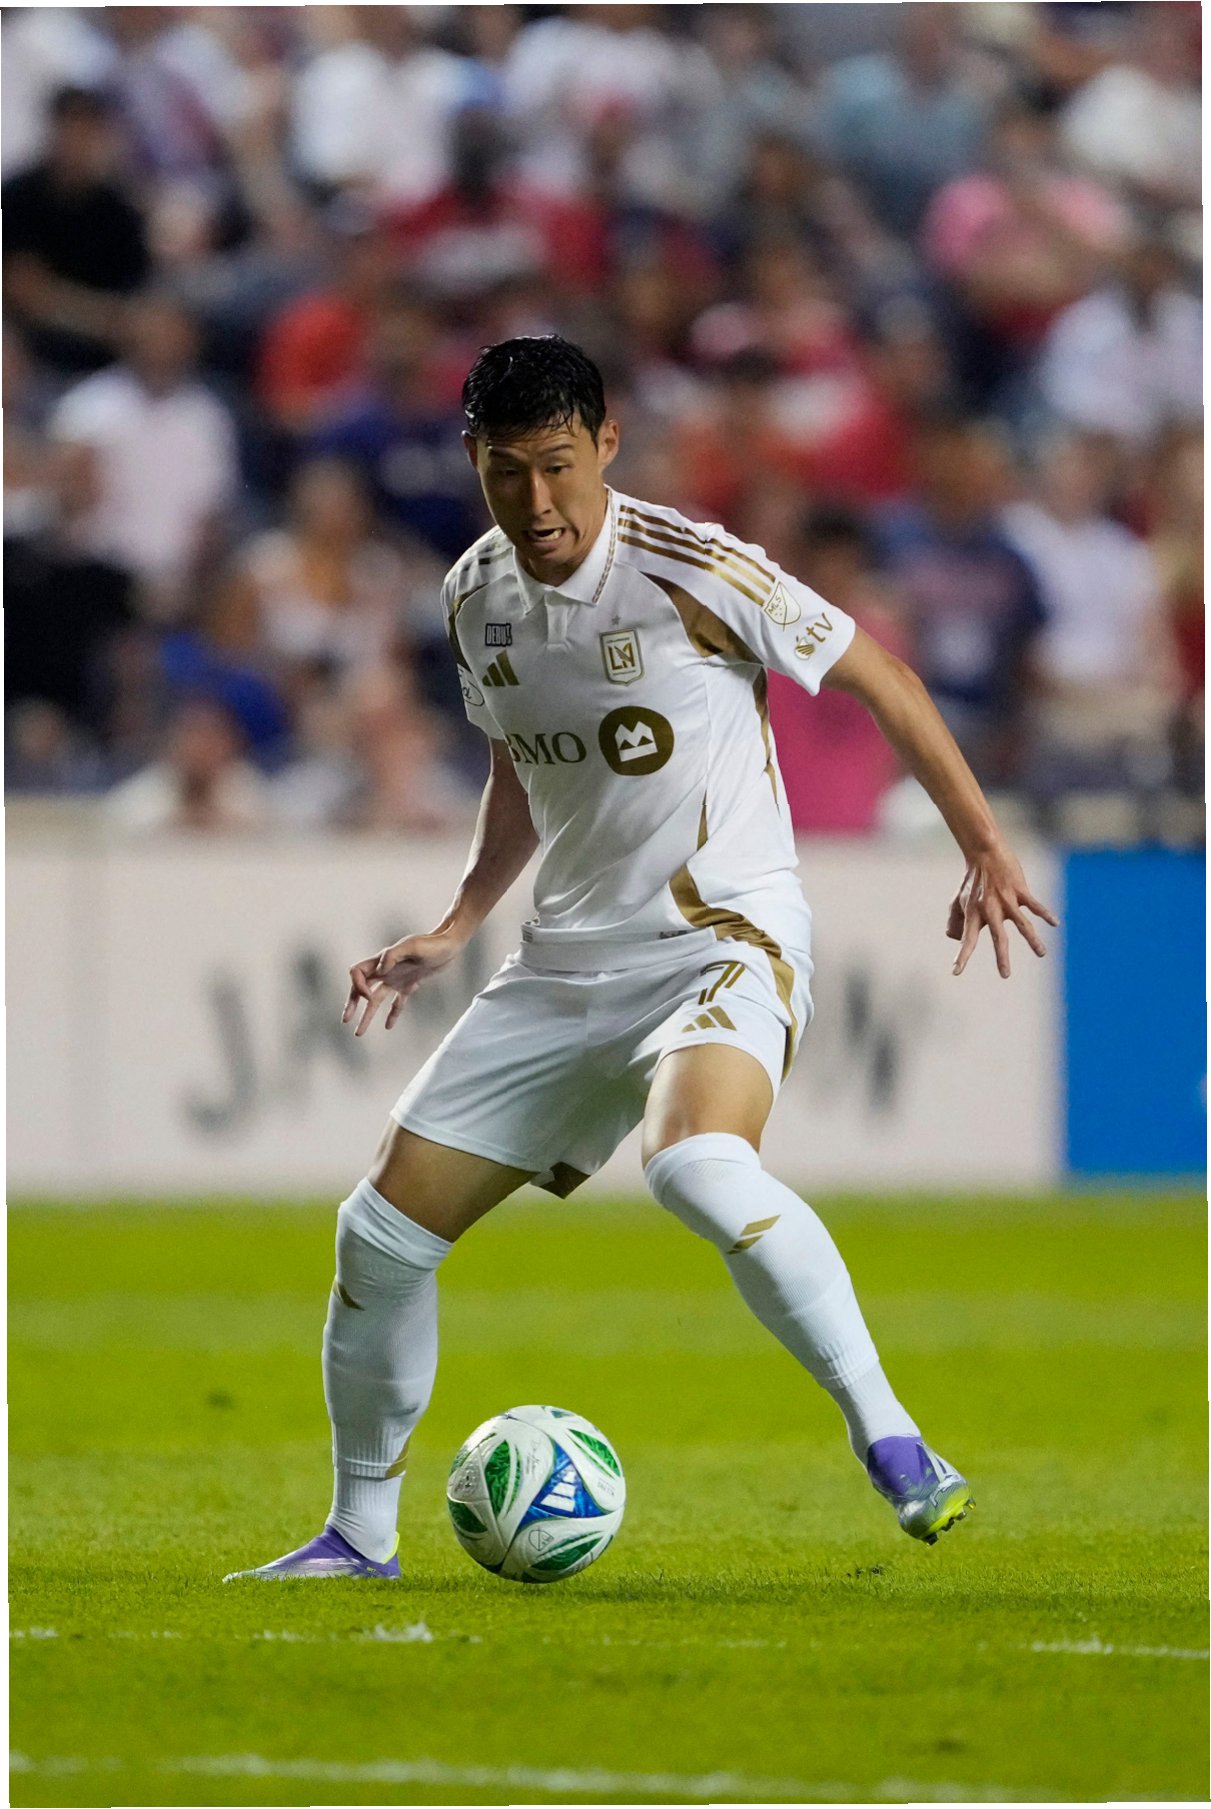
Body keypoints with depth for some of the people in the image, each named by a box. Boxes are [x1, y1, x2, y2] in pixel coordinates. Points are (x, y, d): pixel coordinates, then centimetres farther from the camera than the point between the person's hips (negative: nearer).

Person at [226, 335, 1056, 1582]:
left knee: (699, 1166, -39)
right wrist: (456, 928, 10)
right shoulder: (477, 596, 4)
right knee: (381, 1233, 2)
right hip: (569, 961, 7)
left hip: (725, 938, -7)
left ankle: (891, 1443, -30)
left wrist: (984, 850, -4)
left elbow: (877, 677, -6)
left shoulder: (692, 570, -16)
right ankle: (359, 1534, 21)